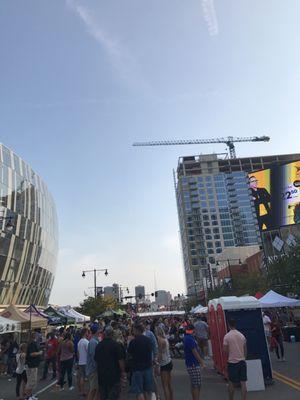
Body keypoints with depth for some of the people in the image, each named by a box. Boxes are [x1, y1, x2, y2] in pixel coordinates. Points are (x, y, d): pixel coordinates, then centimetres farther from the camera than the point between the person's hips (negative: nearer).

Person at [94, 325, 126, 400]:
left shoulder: (98, 345, 3)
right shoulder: (115, 345, -14)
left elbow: (96, 360, 14)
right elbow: (120, 360, -14)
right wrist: (123, 372, -3)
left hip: (101, 375, 5)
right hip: (114, 374, -5)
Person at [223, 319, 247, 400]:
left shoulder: (227, 336, -11)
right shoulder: (242, 335, 3)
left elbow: (225, 350, -10)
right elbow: (245, 349, 10)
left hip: (232, 362, -3)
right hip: (242, 361, 4)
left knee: (231, 383, 10)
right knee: (243, 383, 8)